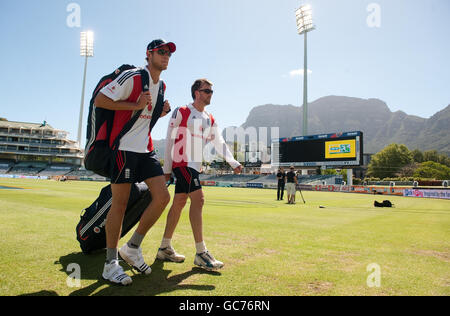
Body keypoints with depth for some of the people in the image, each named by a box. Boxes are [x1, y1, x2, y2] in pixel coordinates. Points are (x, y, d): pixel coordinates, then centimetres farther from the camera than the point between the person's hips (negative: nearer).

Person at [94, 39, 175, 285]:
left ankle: (132, 248, 14)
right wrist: (136, 106, -16)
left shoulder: (161, 86, 16)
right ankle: (110, 264, 12)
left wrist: (162, 111, 8)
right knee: (120, 204, -3)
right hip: (124, 147, -7)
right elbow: (100, 100, -12)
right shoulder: (133, 77, -8)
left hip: (145, 149, 8)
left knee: (162, 196, -3)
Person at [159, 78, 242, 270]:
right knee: (198, 199, -17)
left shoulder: (210, 120, 16)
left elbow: (219, 143, 10)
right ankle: (200, 253, -14)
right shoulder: (181, 112, -3)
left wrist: (233, 163, -5)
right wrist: (167, 168, -5)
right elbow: (169, 140, -4)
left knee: (179, 203, 10)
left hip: (195, 166, 8)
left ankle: (165, 248, 21)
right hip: (182, 163, -8)